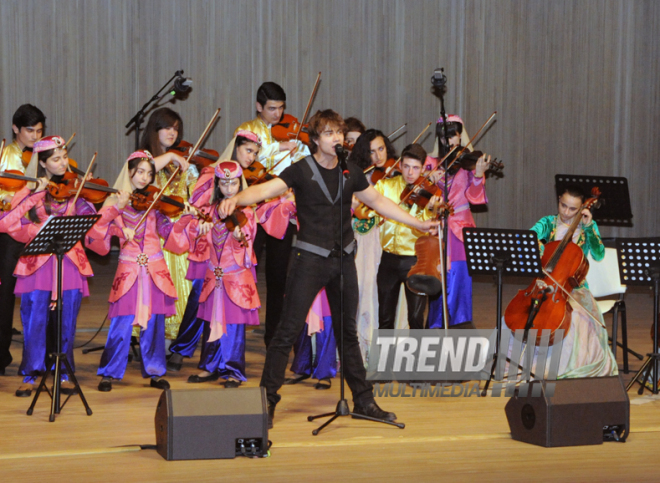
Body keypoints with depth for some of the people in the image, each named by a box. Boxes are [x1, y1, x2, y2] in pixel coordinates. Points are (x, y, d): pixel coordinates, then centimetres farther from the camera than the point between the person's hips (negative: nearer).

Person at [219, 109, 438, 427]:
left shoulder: (350, 172, 8)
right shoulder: (302, 171, -7)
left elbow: (378, 202, 20)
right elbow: (266, 189, -21)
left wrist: (417, 223, 21)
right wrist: (236, 199, -41)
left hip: (343, 258, 5)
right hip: (311, 258, -4)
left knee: (347, 330, 14)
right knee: (288, 331, -7)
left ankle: (363, 400, 22)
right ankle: (267, 401, -2)